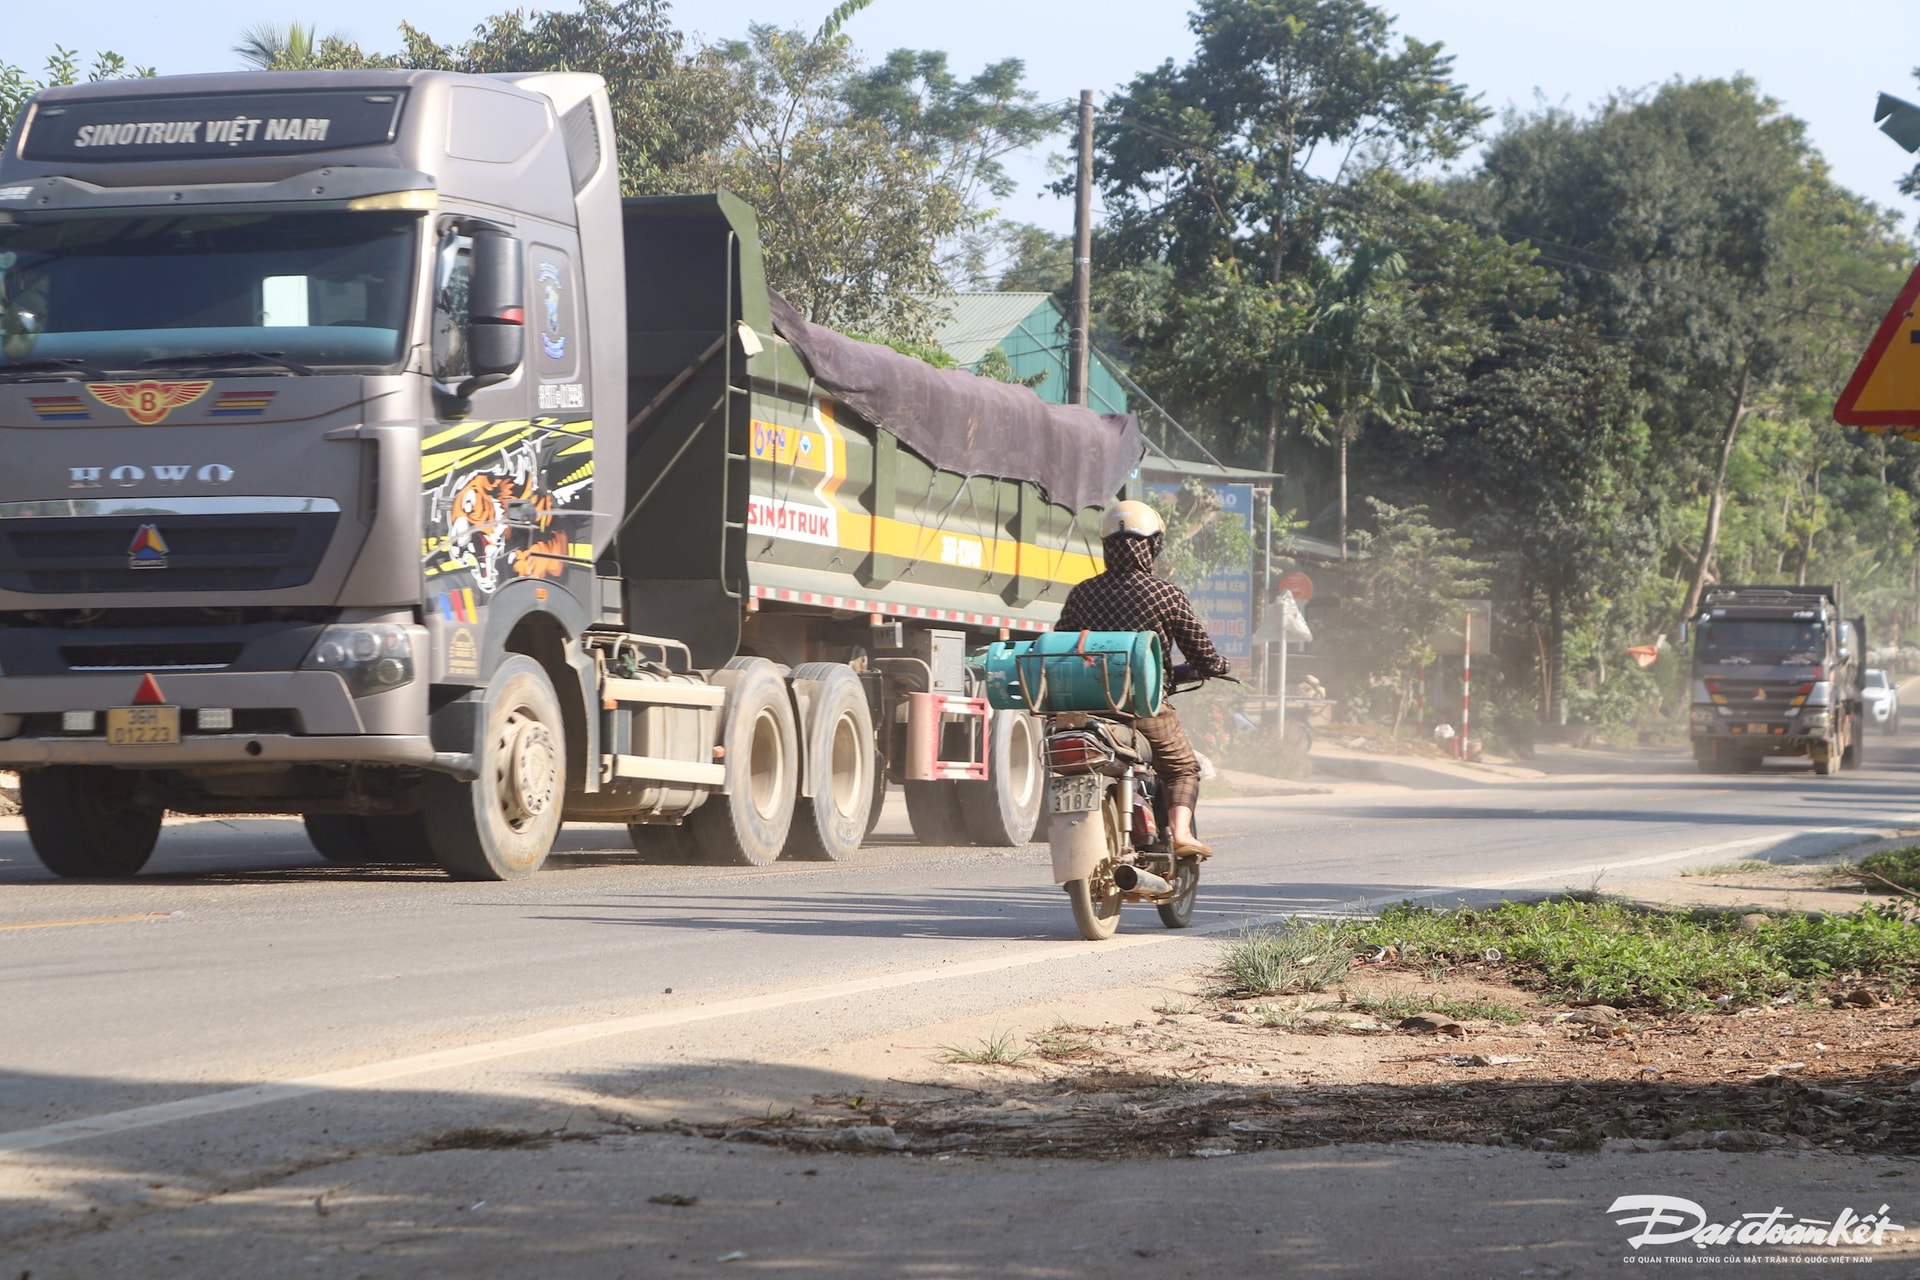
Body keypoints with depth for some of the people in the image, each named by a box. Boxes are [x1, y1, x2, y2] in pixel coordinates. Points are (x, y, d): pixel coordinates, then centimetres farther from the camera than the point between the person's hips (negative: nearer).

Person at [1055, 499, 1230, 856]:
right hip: (1146, 706, -3)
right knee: (1183, 768, 17)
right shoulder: (1168, 596, -6)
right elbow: (1202, 655, -1)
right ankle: (1179, 831, -3)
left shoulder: (1081, 594, 3)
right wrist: (1217, 667, 22)